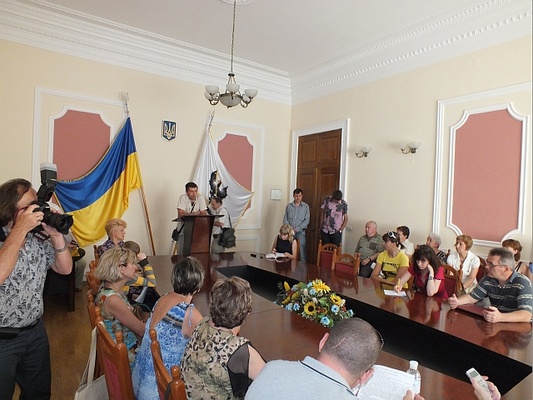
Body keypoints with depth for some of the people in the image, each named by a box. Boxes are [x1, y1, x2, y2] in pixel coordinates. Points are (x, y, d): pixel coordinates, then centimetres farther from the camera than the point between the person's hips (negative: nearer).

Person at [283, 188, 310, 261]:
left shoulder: (306, 206, 2)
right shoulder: (289, 206, 9)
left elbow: (307, 220, -4)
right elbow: (285, 219, 8)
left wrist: (297, 229, -12)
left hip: (300, 232, -2)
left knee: (302, 251, -6)